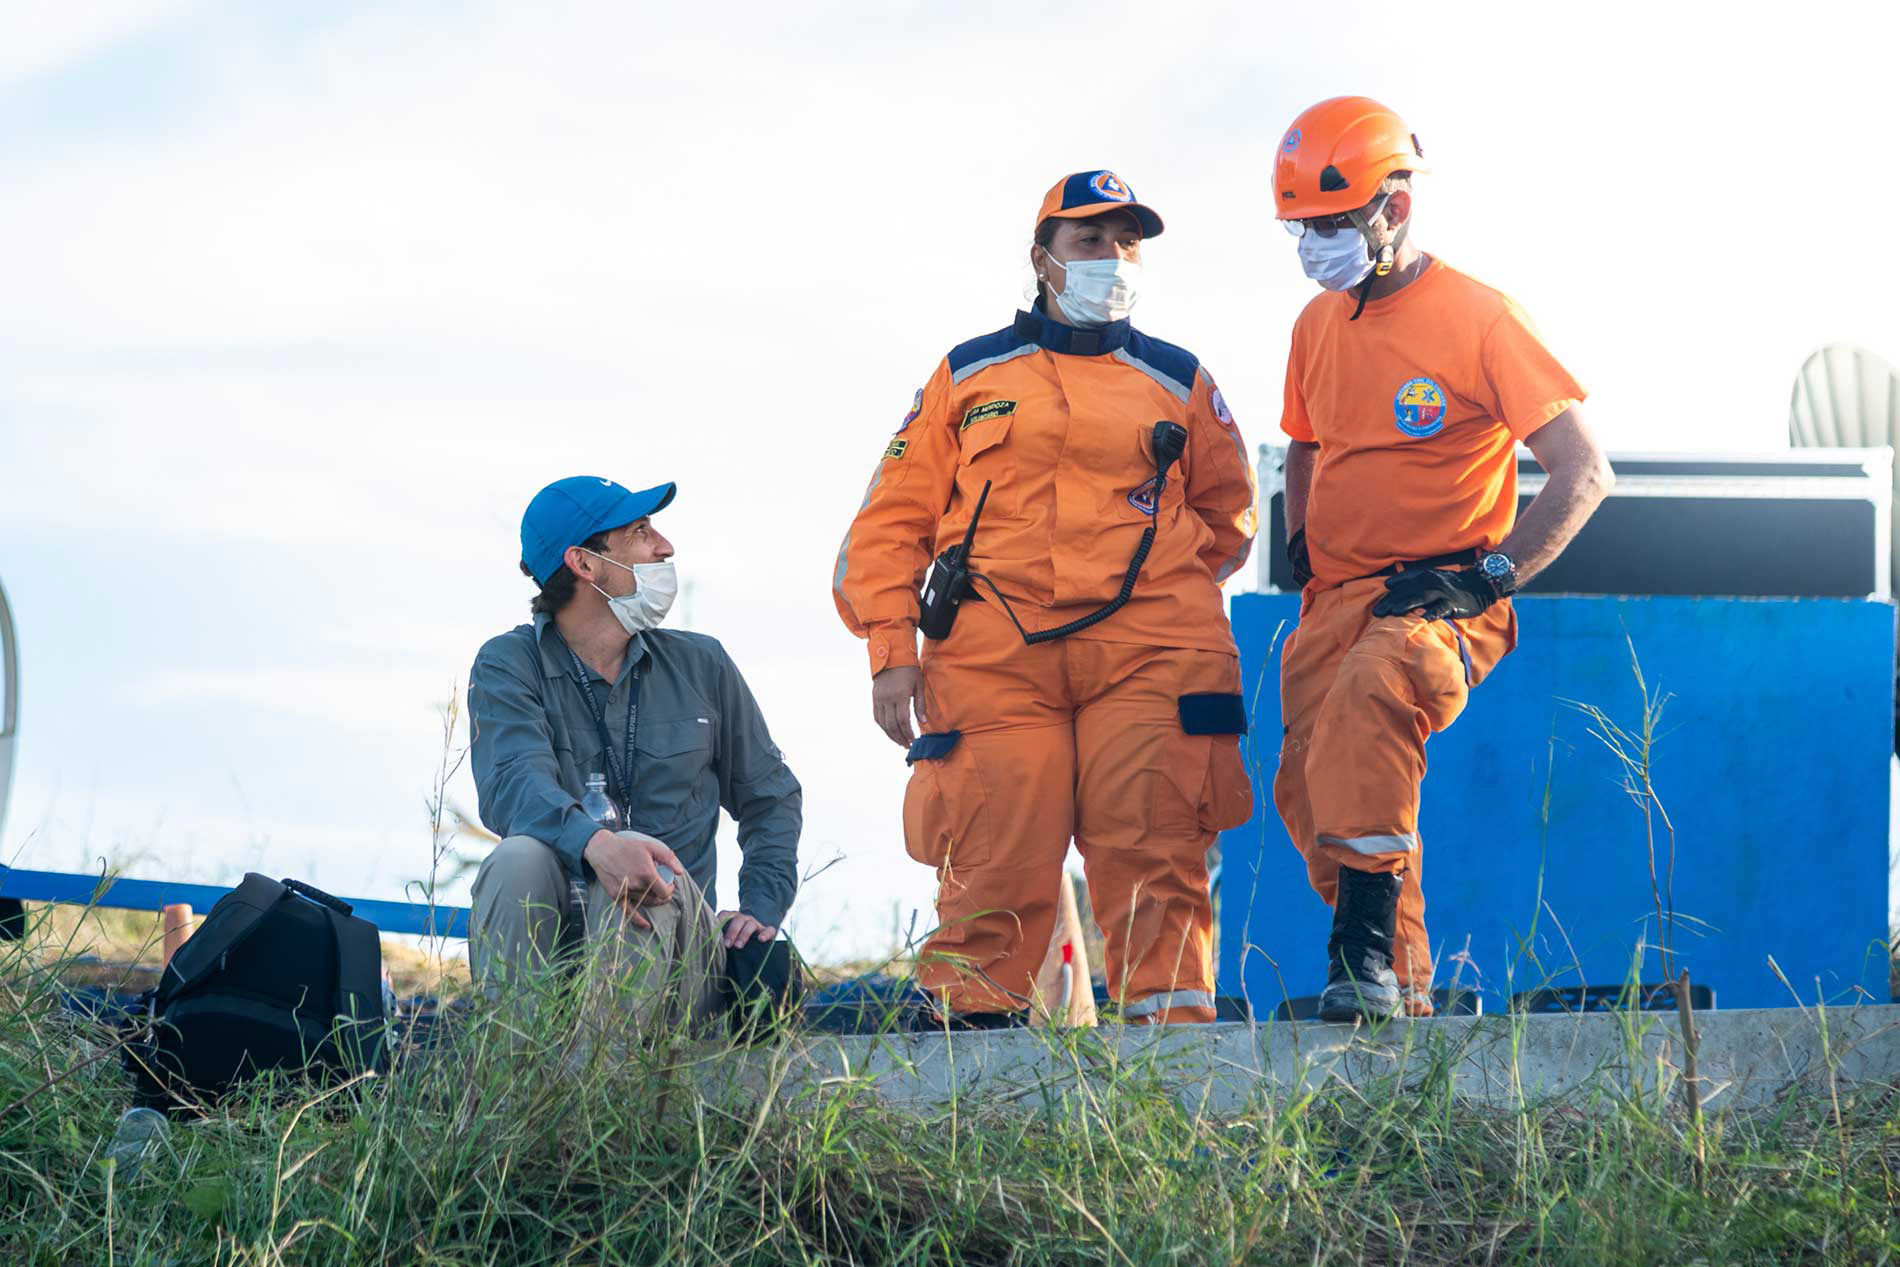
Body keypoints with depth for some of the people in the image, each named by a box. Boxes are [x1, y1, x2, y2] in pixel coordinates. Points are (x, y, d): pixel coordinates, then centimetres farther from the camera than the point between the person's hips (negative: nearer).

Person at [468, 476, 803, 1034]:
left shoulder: (699, 664, 14)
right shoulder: (509, 665, 3)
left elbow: (770, 796, 24)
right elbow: (515, 783, -18)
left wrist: (760, 909, 5)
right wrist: (595, 844, -40)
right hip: (550, 944, -1)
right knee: (521, 858, -33)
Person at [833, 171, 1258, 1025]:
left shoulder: (1179, 383, 18)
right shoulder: (969, 376, 16)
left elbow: (1228, 516, 29)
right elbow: (892, 520, 14)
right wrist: (891, 649, 4)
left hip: (1148, 656, 1)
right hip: (994, 657, -1)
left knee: (1152, 851, -10)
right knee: (996, 858, -9)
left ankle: (1171, 1016, -7)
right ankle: (966, 1018, -1)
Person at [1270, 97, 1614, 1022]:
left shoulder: (1479, 320, -6)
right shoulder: (1318, 327, 15)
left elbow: (1583, 474, -7)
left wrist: (1488, 578, -16)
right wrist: (1299, 540, 13)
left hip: (1440, 601, -7)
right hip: (1335, 598, 7)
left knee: (1368, 690, -37)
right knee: (1313, 795, -9)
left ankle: (1368, 954, -38)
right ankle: (1402, 993, 5)